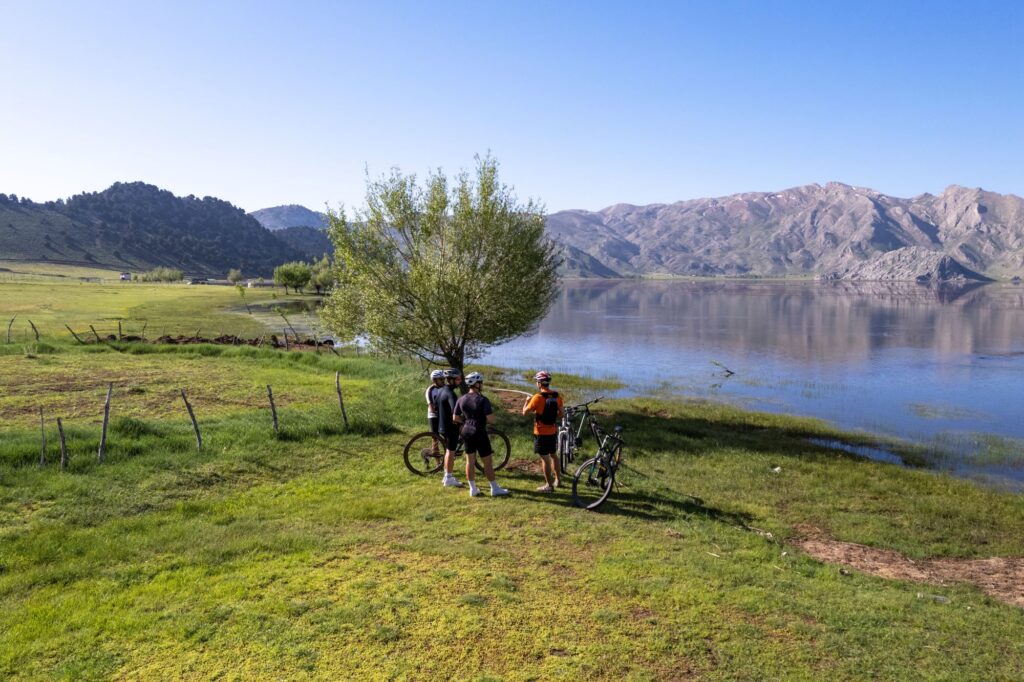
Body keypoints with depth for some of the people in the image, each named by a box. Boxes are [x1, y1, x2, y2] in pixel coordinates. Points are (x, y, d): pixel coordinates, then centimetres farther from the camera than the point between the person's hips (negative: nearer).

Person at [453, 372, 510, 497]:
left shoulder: (461, 400, 3)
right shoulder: (483, 400, -16)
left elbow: (455, 418, 7)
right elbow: (490, 419, -20)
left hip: (466, 432, 6)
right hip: (479, 432, -6)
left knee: (470, 460, 12)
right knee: (487, 461, 3)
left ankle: (473, 489, 18)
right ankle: (494, 488, 9)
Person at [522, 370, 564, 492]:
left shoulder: (538, 397, -18)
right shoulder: (556, 396, -1)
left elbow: (525, 412, -10)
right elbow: (562, 413, 5)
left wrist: (527, 401, 7)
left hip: (541, 433, -6)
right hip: (553, 431, 6)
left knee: (545, 458, 2)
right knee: (553, 455, 22)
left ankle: (549, 485, 7)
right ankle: (558, 479, 32)